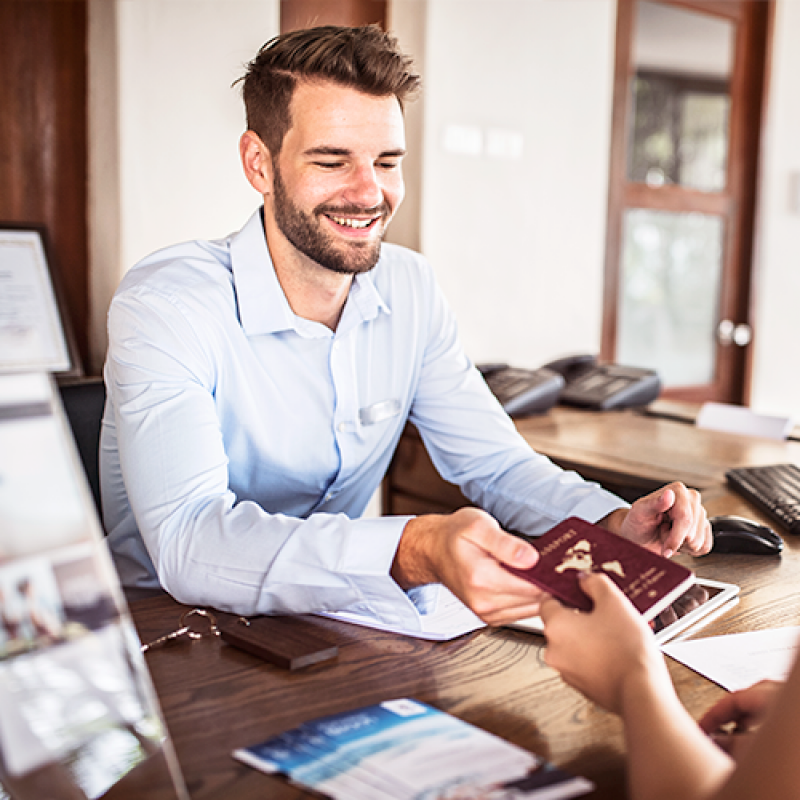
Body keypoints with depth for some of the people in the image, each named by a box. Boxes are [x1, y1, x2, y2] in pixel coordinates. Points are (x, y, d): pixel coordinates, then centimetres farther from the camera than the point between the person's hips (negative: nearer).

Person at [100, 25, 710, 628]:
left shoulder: (410, 290, -3)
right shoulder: (166, 306, -22)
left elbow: (496, 462, 0)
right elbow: (188, 542, -35)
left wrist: (615, 525, -20)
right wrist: (415, 552, -49)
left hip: (335, 618, 5)